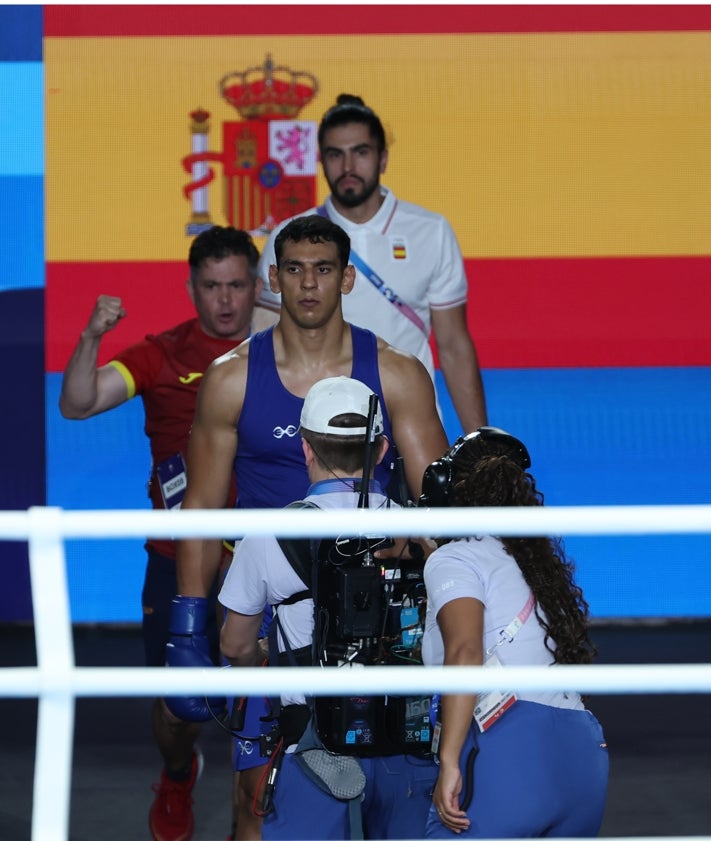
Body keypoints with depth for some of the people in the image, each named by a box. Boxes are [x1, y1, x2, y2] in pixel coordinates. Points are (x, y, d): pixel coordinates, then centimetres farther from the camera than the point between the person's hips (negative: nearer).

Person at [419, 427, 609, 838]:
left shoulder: (453, 559, 4)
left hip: (512, 747, -8)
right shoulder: (538, 559, 26)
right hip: (584, 755, 8)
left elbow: (465, 653, -13)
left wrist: (450, 762, -18)